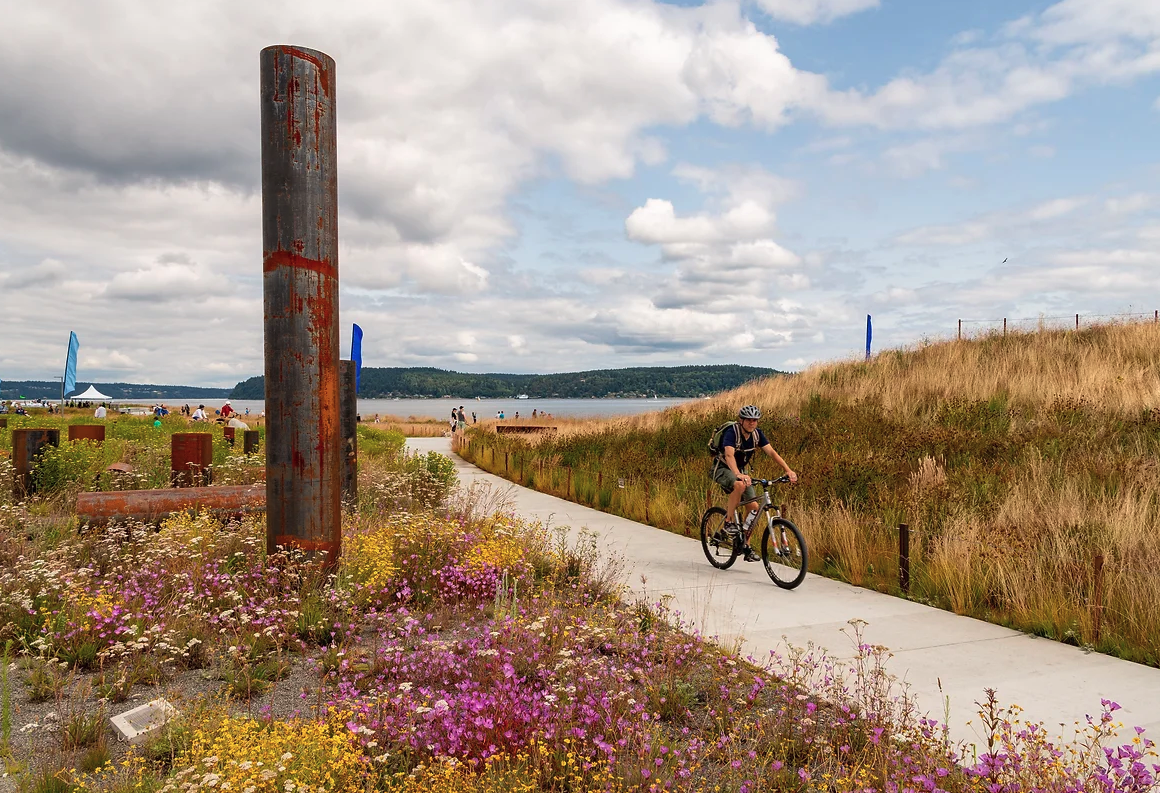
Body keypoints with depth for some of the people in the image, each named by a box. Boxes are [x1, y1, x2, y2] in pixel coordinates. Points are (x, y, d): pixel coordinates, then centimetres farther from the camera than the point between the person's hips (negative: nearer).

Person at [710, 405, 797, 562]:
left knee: (753, 507, -7)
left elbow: (771, 452, -13)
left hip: (740, 470, 6)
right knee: (740, 485, -39)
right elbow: (729, 455, -41)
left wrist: (788, 470, -26)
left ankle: (746, 545, 6)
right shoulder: (732, 432, -26)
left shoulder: (757, 434, -7)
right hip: (722, 468, -6)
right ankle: (728, 521, -21)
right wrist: (738, 475, -58)